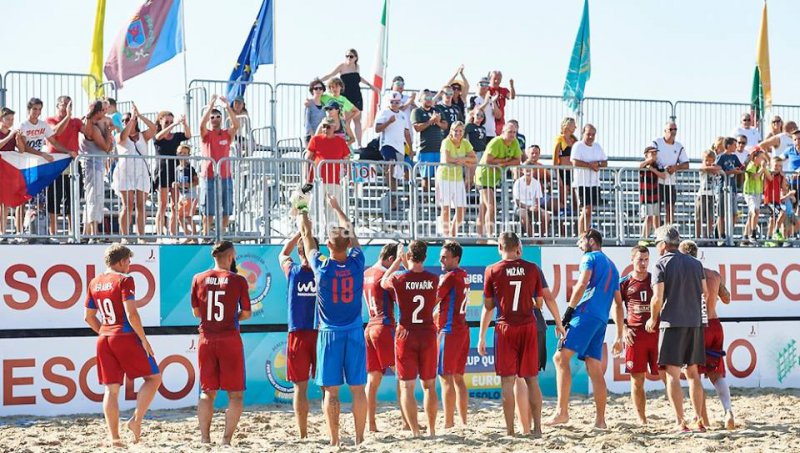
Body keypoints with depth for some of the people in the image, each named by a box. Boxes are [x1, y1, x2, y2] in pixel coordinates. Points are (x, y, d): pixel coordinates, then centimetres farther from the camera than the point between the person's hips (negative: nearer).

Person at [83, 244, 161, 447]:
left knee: (111, 389, 5)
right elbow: (131, 314, -16)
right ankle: (136, 419, -6)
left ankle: (114, 437, 2)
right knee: (153, 377, 6)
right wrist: (144, 339, -10)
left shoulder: (94, 283, 13)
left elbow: (88, 317, 16)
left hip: (104, 339, 6)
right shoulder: (124, 280, -7)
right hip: (126, 337, -6)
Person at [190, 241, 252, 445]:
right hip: (230, 339, -3)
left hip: (206, 339, 3)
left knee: (207, 392, 12)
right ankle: (227, 439, -2)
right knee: (235, 393, 5)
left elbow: (196, 312, 9)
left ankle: (205, 438, 6)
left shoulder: (198, 279, 3)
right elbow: (246, 314, -2)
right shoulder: (238, 280, -6)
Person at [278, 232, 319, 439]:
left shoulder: (293, 271, 1)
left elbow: (282, 254, 20)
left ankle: (303, 434, 1)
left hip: (298, 335, 0)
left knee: (300, 387, 2)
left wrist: (301, 232, 23)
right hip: (321, 333, 0)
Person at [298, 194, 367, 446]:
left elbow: (307, 237, 9)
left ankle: (334, 441, -1)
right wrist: (336, 208, 29)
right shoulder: (357, 263, -4)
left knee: (331, 390, 0)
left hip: (330, 334, -2)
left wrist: (303, 216, 28)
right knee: (357, 388, 4)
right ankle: (359, 439, 5)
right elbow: (351, 231, 14)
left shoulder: (321, 267, -9)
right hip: (354, 333, 2)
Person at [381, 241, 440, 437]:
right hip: (428, 334, 2)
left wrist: (398, 260, 22)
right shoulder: (433, 279, -4)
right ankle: (432, 430, 14)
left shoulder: (399, 279, -10)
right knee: (429, 386, 12)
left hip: (406, 335, -2)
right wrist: (406, 265, 27)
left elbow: (383, 282, 14)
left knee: (407, 386, 3)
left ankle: (415, 431, -1)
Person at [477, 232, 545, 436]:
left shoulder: (492, 271, -3)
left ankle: (510, 431, -1)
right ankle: (537, 428, 8)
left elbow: (488, 307, 1)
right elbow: (539, 302, 8)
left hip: (506, 328, -2)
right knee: (532, 380, 8)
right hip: (529, 327, 2)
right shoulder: (532, 268, 2)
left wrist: (481, 336, 8)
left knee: (508, 381, 0)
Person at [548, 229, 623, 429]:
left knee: (561, 357, -11)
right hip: (601, 321, 8)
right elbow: (618, 304, 25)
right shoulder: (612, 266, 27)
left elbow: (582, 284, -14)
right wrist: (619, 336, 24)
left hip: (586, 314, -8)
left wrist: (569, 310, -12)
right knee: (595, 370, 7)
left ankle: (562, 411, -20)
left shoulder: (590, 257, 4)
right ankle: (600, 420, 4)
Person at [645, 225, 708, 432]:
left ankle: (681, 422, -9)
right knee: (692, 373, 12)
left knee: (673, 374, -3)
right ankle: (699, 420, 9)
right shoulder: (695, 264, 12)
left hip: (672, 322, -6)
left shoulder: (662, 264, -5)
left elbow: (658, 298, -11)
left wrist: (653, 319, 3)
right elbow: (705, 293, 12)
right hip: (695, 322, 6)